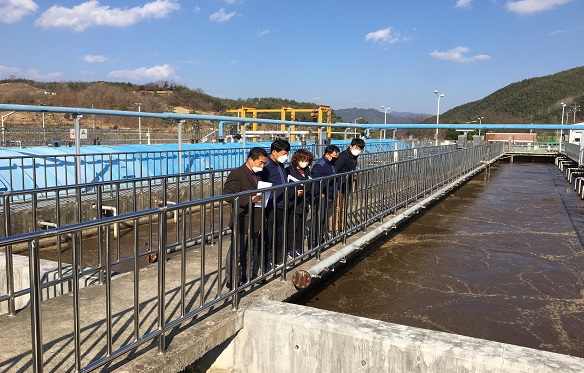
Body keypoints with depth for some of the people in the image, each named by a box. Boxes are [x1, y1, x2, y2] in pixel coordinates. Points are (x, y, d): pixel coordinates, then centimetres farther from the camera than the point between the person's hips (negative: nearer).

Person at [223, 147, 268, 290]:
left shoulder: (258, 175, 14)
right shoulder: (236, 174, -13)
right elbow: (228, 194, -21)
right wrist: (249, 199, -26)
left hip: (255, 220, 8)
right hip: (241, 221, -8)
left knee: (254, 251, 17)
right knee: (237, 252, 0)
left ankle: (250, 275, 32)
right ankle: (231, 280, 10)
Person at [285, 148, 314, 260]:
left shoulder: (307, 171, 13)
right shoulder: (289, 171, -11)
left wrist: (309, 201, 18)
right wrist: (295, 192, -25)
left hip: (304, 205, 7)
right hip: (292, 205, -7)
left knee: (301, 228, 12)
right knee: (291, 228, -2)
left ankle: (298, 248, 25)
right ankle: (289, 250, 9)